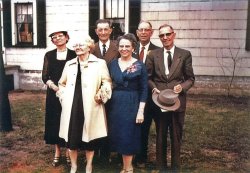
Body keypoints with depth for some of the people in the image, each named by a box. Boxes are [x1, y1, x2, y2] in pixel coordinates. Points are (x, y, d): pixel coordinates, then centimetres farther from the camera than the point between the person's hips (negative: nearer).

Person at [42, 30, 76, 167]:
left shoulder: (73, 54, 0)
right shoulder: (49, 55, 7)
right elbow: (45, 76, 3)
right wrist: (55, 87, -14)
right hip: (53, 94, 2)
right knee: (55, 121, 6)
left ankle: (69, 151, 17)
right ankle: (57, 152, 19)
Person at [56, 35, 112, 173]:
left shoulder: (99, 63, 0)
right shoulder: (69, 64, 13)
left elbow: (107, 83, -2)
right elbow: (62, 84, 21)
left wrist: (100, 96, -12)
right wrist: (63, 97, 8)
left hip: (90, 107, -3)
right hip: (71, 107, 3)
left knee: (89, 136, 7)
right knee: (71, 137, 7)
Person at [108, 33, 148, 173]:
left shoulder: (140, 65, -5)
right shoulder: (113, 64, 6)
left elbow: (144, 90, -6)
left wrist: (141, 111, -11)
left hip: (132, 105, -4)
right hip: (115, 104, 4)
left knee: (128, 136, 1)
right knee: (119, 136, 10)